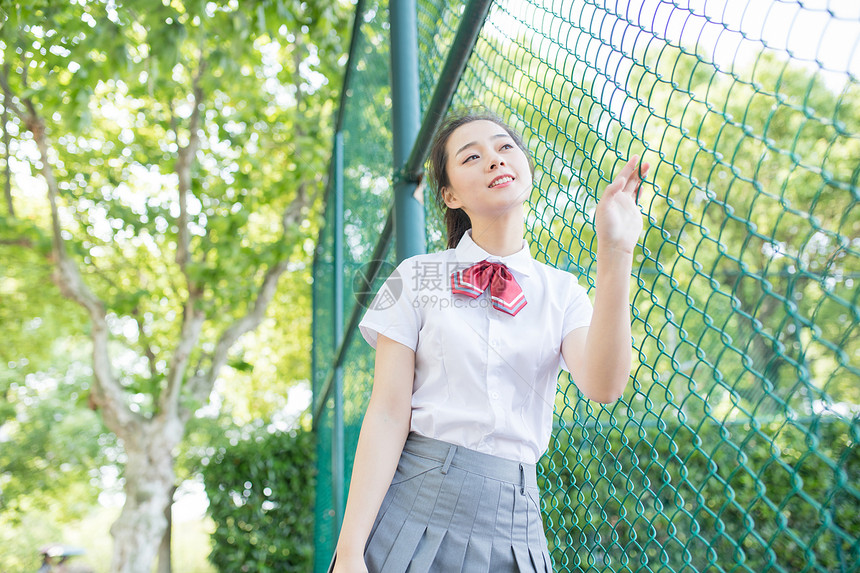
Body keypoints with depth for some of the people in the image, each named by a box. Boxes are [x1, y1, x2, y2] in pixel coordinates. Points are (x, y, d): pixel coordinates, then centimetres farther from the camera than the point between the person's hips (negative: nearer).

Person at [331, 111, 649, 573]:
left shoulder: (561, 291, 5)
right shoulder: (417, 278, 0)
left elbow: (602, 386, -13)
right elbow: (389, 413, -6)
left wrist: (615, 253, -21)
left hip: (512, 524, 2)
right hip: (414, 501, -1)